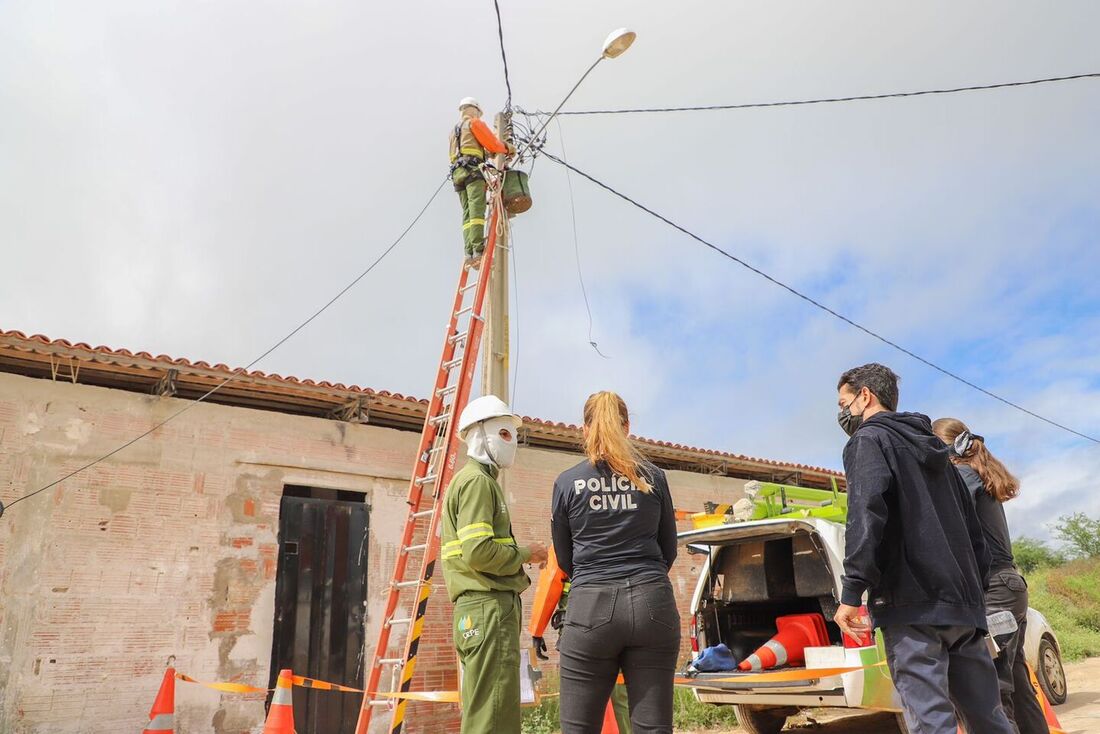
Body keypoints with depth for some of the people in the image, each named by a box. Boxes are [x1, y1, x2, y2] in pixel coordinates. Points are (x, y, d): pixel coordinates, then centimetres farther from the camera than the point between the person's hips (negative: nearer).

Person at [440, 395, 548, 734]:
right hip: (489, 607, -10)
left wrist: (521, 556, 13)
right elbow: (477, 552, -21)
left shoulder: (474, 479, 24)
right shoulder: (478, 480, -8)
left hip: (480, 608, 10)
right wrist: (526, 553, -7)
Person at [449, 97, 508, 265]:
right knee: (477, 211, -18)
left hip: (457, 172, 7)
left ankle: (469, 253, -17)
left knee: (467, 214, -3)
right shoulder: (474, 123, 8)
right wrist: (506, 149, 20)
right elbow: (493, 145, 0)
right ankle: (479, 250, -31)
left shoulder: (454, 131, 32)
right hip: (473, 170, -7)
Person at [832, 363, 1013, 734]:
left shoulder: (868, 439, 0)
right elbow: (971, 526, 25)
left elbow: (866, 512, -17)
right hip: (962, 604, 8)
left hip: (912, 604, -8)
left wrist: (851, 590, -20)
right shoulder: (934, 449, 26)